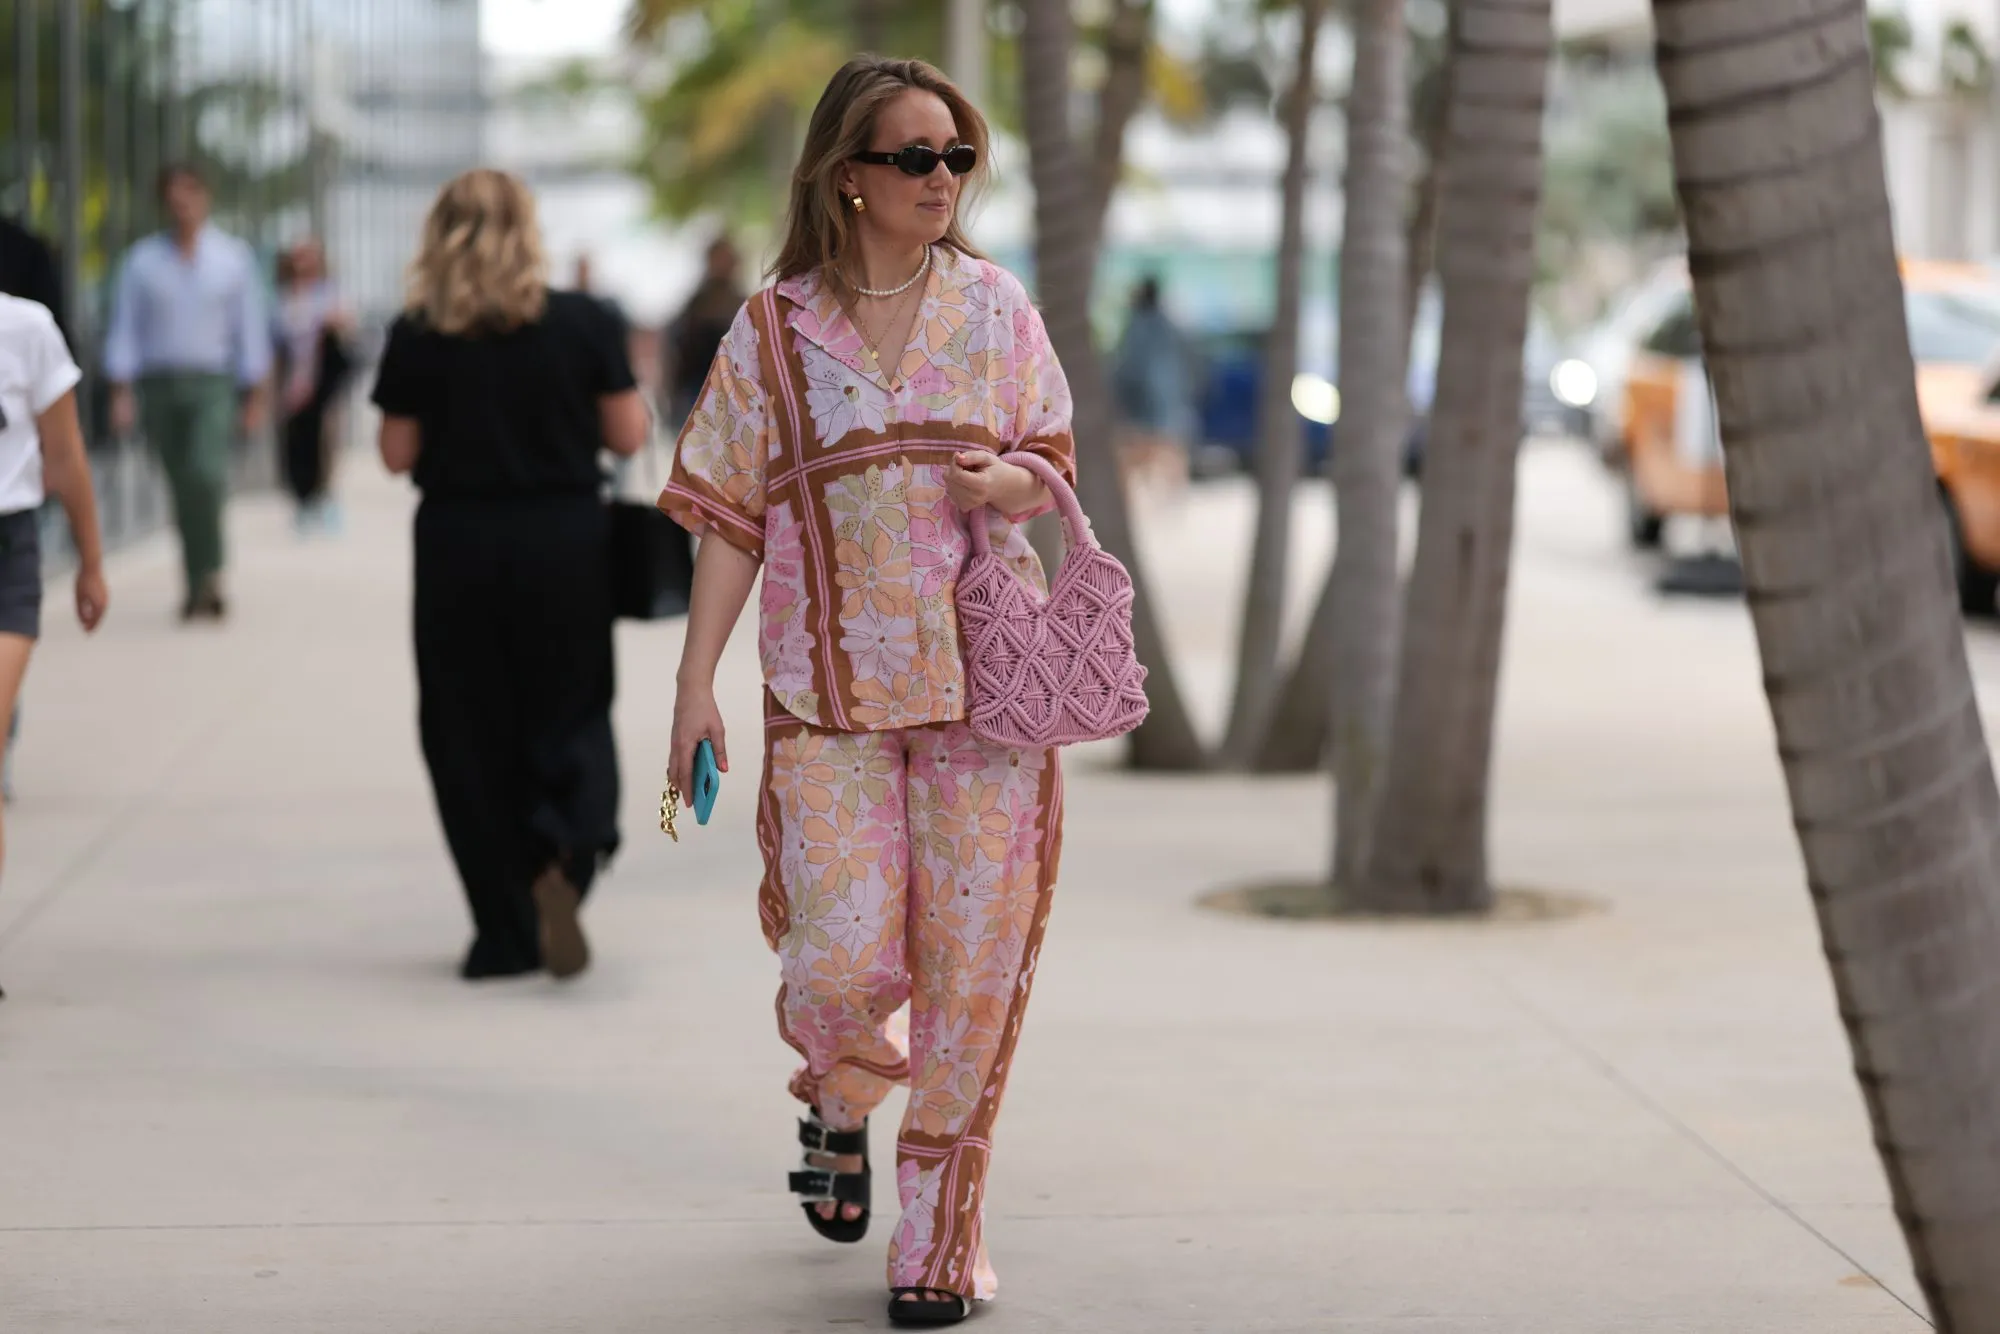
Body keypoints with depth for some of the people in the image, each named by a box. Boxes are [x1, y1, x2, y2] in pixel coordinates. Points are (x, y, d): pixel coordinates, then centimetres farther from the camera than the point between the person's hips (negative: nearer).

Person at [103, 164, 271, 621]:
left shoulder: (233, 257, 6)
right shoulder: (142, 259, 6)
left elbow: (250, 330, 8)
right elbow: (124, 329, 4)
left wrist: (254, 397, 5)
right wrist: (121, 393, -6)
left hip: (211, 383, -2)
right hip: (158, 384, 2)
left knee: (207, 473, -22)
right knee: (182, 487, 5)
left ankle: (208, 576, -14)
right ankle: (199, 585, 16)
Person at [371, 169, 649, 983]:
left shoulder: (418, 336, -6)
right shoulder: (583, 323, -5)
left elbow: (398, 454, -3)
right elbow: (628, 435, -1)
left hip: (459, 546, 0)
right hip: (565, 545, 0)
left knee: (468, 733, 10)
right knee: (568, 714, 12)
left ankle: (506, 930, 11)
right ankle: (561, 851, -19)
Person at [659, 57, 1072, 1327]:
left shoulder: (994, 305, 6)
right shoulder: (773, 331, 2)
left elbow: (1051, 466, 11)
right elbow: (731, 519, 3)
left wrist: (1007, 484, -13)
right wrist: (695, 684, -2)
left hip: (987, 673, 1)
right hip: (833, 686, -1)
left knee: (974, 958, -1)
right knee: (846, 958, -8)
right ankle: (840, 1097, 29)